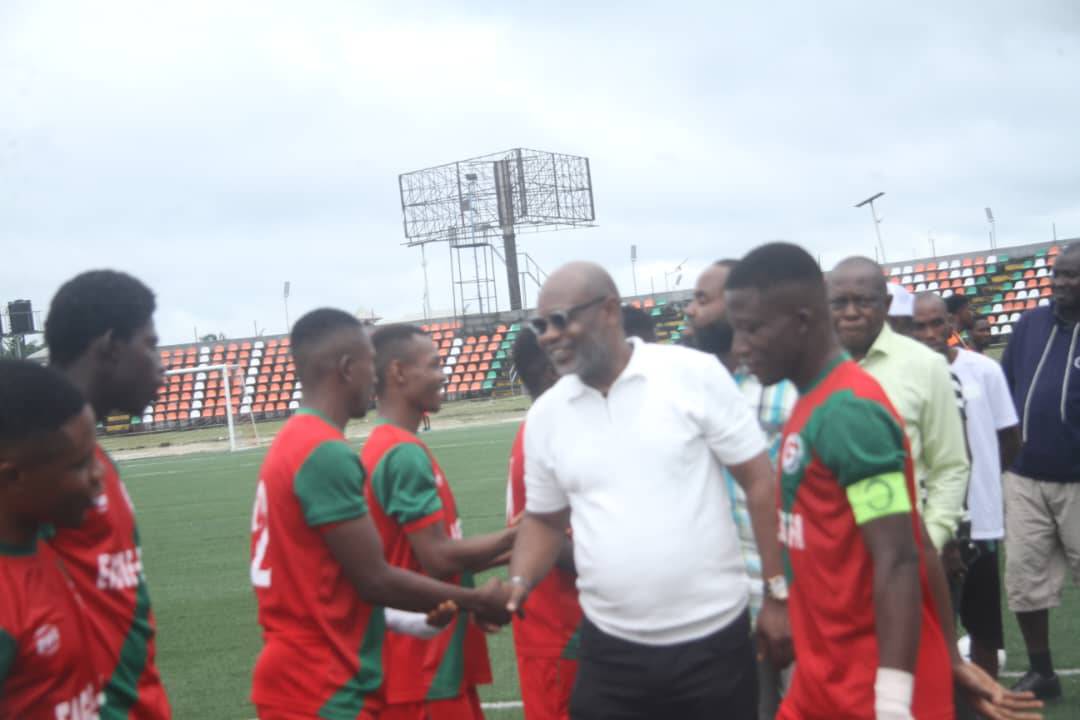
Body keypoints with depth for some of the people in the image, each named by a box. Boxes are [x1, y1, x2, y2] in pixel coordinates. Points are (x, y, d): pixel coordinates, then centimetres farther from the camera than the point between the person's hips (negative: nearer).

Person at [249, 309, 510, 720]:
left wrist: (406, 619, 15)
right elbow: (374, 579, -17)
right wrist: (476, 601, -6)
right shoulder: (326, 454, -19)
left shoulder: (291, 445, 10)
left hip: (308, 682, 9)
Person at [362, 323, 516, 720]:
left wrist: (509, 552, 13)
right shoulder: (405, 453, -18)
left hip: (431, 660, 10)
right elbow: (438, 558, -21)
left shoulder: (385, 448, 12)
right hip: (426, 667, -10)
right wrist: (512, 536, -8)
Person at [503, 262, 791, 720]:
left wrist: (778, 594, -5)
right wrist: (518, 584, -4)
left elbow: (759, 483, -4)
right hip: (609, 651, 3)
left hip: (714, 640, -3)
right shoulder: (545, 415, 4)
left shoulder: (695, 374, -7)